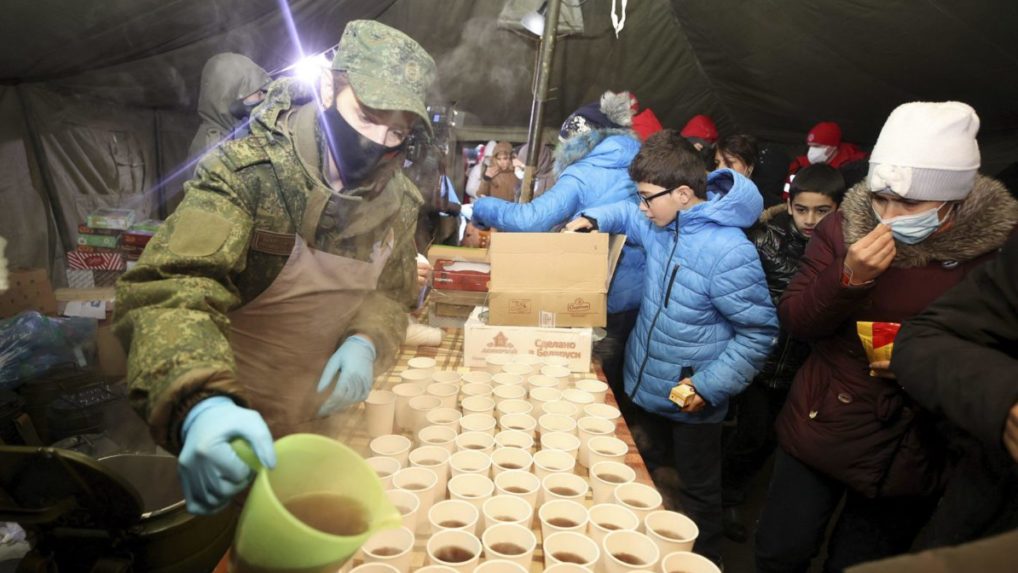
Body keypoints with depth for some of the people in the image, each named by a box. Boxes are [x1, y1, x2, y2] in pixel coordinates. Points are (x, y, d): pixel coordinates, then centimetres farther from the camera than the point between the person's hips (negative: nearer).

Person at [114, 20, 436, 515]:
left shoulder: (397, 200, -7)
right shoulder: (247, 170, -23)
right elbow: (167, 289, -34)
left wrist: (368, 342, -18)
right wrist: (200, 403, -54)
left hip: (323, 417, 4)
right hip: (235, 415, -4)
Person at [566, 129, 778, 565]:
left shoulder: (729, 253, -27)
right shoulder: (661, 224, -3)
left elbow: (759, 333, -21)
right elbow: (625, 215, 20)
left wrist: (708, 387, -23)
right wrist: (590, 219, 1)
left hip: (691, 402, -8)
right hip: (646, 388, 8)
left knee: (698, 492, 15)